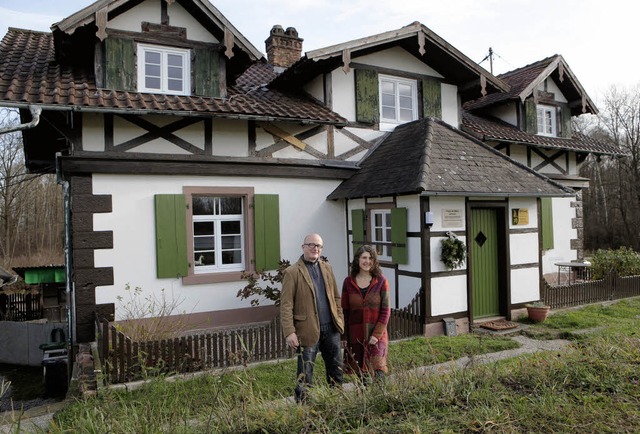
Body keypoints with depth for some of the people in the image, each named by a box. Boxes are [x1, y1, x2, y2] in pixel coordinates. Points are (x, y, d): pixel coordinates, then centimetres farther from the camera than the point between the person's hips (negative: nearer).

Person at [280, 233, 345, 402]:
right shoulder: (292, 272, -9)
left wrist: (340, 320, 6)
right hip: (308, 331, -5)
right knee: (305, 375, 7)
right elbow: (286, 305, -12)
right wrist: (290, 332, -17)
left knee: (336, 369, 17)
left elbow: (336, 297, 14)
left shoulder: (327, 268, 10)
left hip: (331, 328, 6)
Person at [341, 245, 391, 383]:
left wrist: (377, 334, -11)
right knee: (361, 375, 7)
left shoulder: (381, 281, -3)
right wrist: (345, 336, 4)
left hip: (377, 336, -2)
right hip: (356, 336, 2)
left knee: (377, 374, -7)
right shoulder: (349, 282, 2)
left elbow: (386, 310, -4)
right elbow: (345, 311, 6)